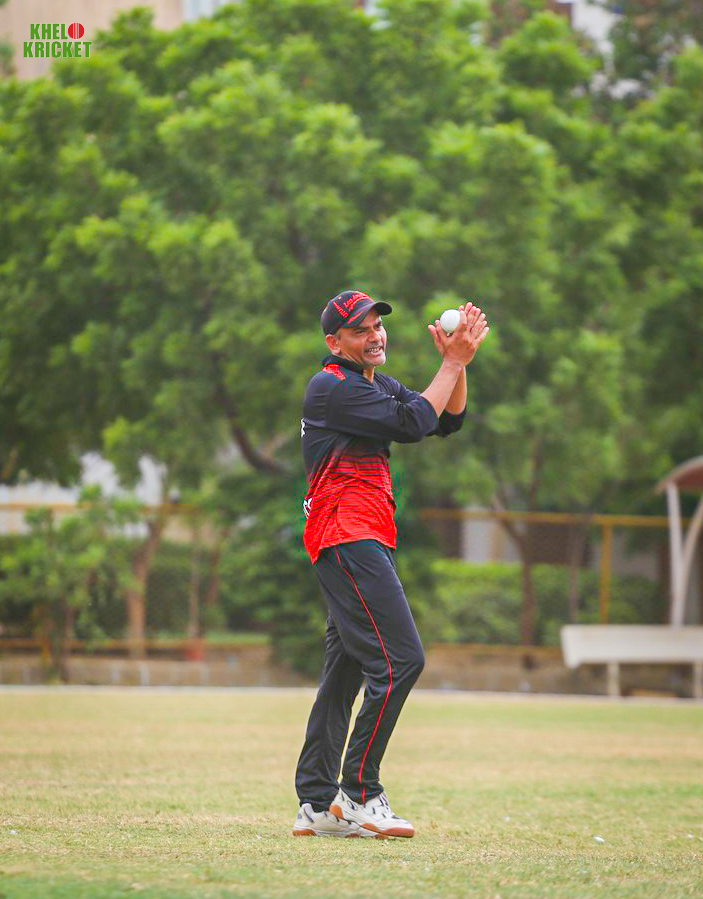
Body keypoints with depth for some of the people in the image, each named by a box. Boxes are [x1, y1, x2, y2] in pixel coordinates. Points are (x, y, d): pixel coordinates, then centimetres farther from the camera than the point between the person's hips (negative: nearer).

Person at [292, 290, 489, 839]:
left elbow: (448, 420, 19)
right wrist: (452, 363, -8)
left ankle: (317, 805, 9)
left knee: (346, 670, 8)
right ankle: (359, 794, -15)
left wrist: (459, 362, 4)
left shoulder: (380, 385, 21)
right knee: (401, 659, -17)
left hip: (367, 542, 10)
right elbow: (413, 423, -17)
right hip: (349, 539, -10)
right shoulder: (333, 388, -10)